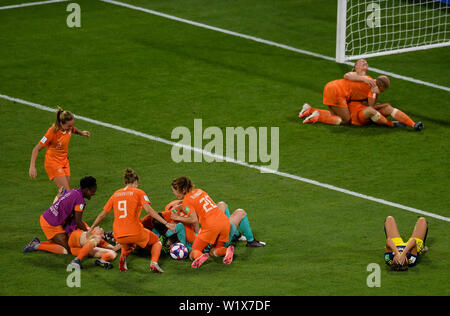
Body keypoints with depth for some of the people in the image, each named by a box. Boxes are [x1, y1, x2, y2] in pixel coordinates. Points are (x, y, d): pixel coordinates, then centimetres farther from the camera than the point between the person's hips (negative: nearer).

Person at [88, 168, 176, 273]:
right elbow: (149, 210, -11)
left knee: (129, 244, 38)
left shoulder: (116, 194, 14)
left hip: (118, 236, 4)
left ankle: (123, 256, 4)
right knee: (156, 242, 21)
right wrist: (166, 223, -13)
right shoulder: (138, 193, 2)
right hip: (135, 232, -4)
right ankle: (154, 262, -6)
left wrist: (91, 228, 31)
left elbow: (103, 214, 18)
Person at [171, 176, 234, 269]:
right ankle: (227, 251, -10)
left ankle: (200, 256, -29)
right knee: (214, 251, 22)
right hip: (225, 221, 6)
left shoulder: (187, 201, -1)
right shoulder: (199, 191, 19)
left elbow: (194, 219, -12)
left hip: (211, 225, -6)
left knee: (193, 253, 6)